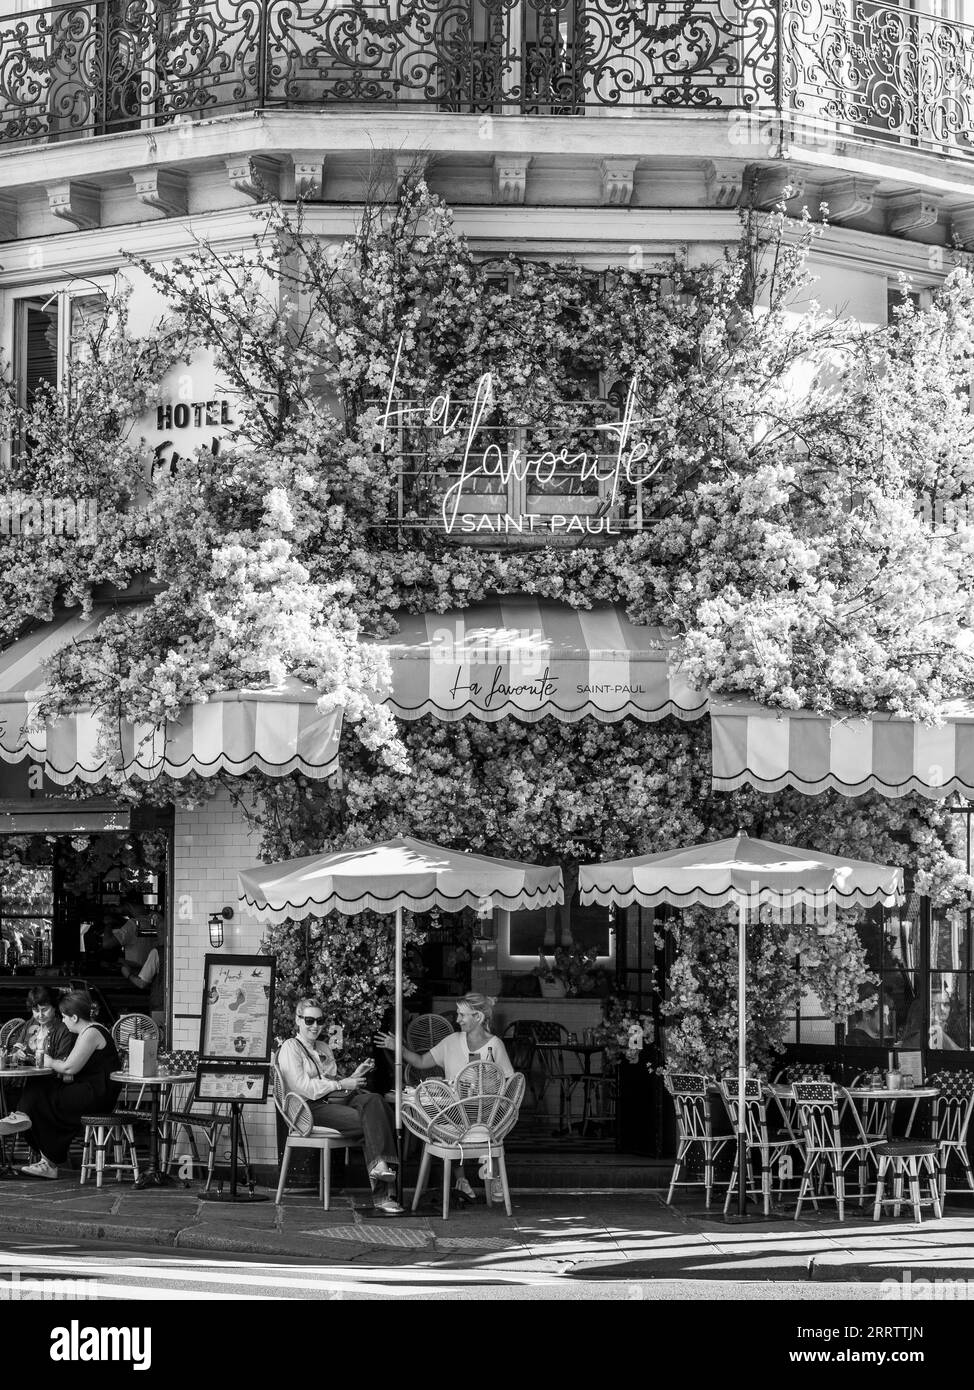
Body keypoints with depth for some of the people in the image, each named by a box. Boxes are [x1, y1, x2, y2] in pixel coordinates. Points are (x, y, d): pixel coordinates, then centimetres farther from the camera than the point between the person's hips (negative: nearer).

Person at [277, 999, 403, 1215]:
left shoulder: (324, 1049, 30)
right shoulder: (290, 1048, 4)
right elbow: (303, 1087, -8)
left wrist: (355, 1075, 8)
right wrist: (341, 1084, -9)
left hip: (336, 1100, 7)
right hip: (313, 1108, -7)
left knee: (373, 1100, -28)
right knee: (369, 1121, -30)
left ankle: (379, 1165, -38)